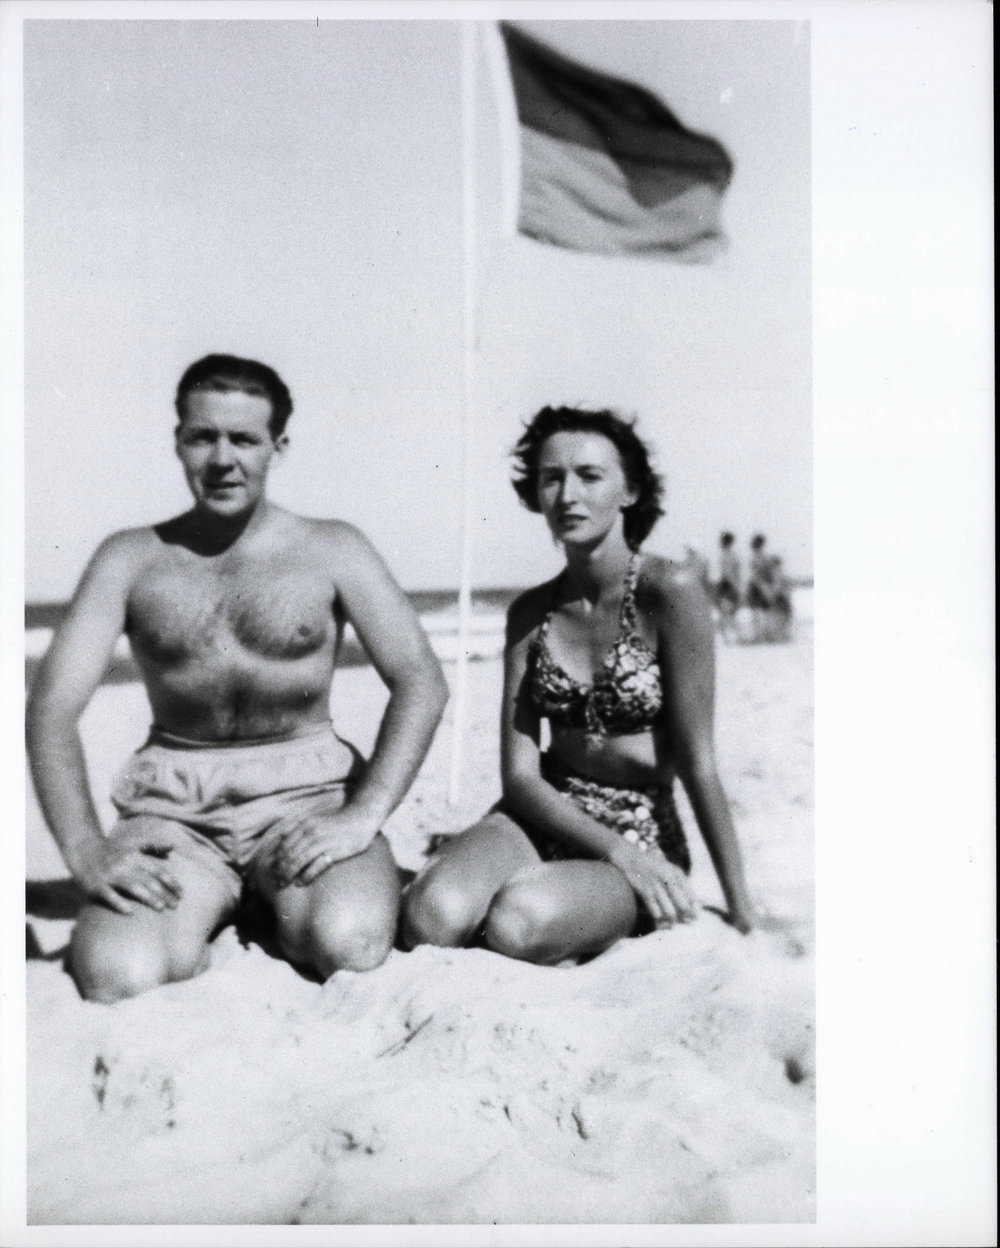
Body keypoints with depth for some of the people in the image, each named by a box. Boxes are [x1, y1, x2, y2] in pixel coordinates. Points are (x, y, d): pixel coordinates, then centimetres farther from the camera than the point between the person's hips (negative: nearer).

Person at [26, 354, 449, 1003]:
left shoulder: (332, 549, 4)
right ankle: (214, 902, 7)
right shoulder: (132, 559, 7)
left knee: (349, 944, -30)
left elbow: (421, 682, -3)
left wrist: (363, 816, -18)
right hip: (174, 802, 1)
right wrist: (87, 850, -16)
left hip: (306, 786, 0)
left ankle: (279, 908, 6)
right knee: (116, 975, -26)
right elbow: (53, 707, 0)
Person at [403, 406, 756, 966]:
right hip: (543, 818, 4)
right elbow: (521, 774, -3)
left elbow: (697, 761, -11)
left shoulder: (669, 590, -13)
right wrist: (618, 851, -17)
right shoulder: (530, 612, 2)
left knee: (519, 920, -34)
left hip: (644, 829, -3)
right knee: (430, 919, -26)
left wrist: (741, 906, -9)